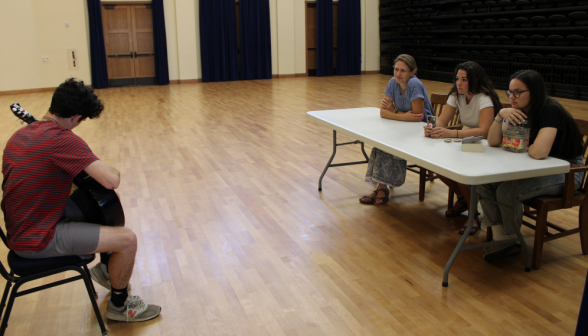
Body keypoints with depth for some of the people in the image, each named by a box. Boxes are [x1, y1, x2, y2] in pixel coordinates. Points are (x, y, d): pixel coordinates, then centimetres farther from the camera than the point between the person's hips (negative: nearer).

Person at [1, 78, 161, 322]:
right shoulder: (62, 138, -25)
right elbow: (111, 181, -32)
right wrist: (113, 170, -7)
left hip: (21, 226, 10)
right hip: (38, 241, -10)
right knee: (127, 239, -14)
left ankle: (106, 268, 35)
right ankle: (119, 306, 10)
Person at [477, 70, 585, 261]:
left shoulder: (550, 111, -23)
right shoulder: (521, 111, 1)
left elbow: (539, 152, -36)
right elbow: (493, 142, -1)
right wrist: (501, 115, -17)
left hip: (566, 172, -8)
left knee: (507, 191, -27)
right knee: (484, 183, -10)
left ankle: (511, 241, -2)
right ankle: (500, 238, -6)